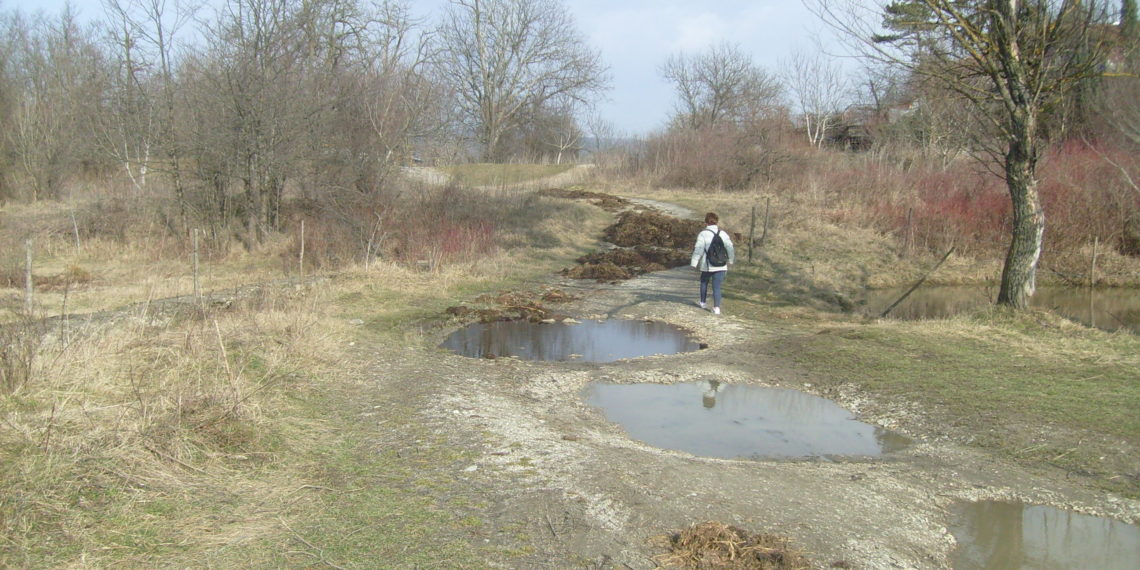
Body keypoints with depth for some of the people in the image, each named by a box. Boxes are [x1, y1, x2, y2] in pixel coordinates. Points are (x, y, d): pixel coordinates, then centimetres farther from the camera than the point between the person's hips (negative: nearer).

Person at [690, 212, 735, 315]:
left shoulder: (703, 234, -8)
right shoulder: (723, 234, 4)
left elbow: (698, 249, -13)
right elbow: (730, 248, 8)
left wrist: (694, 263, -11)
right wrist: (731, 260, 22)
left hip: (707, 265, -2)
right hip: (721, 266, 2)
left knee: (704, 282, 23)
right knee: (717, 287, 1)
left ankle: (703, 302, 33)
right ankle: (716, 307, -10)